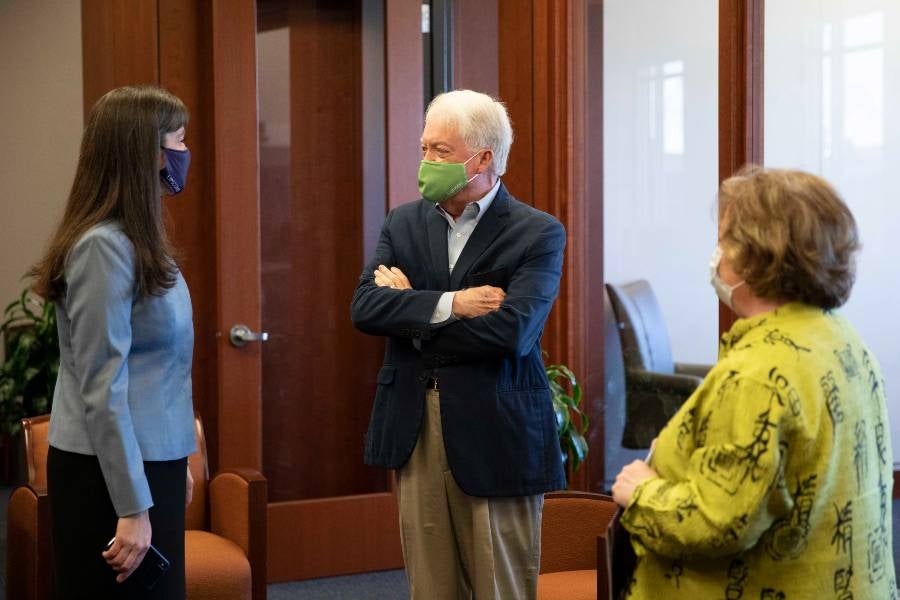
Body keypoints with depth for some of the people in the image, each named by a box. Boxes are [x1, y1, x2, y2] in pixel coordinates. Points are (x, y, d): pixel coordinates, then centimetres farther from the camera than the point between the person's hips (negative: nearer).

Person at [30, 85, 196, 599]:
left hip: (150, 462, 9)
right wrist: (132, 506, -22)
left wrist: (175, 464, 17)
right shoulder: (104, 246, -18)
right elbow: (102, 389, -21)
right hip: (111, 474, -9)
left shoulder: (139, 242, 9)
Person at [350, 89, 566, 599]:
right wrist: (448, 304, -18)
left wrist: (410, 308, -10)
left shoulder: (537, 234, -7)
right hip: (415, 436, 5)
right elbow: (364, 307, -4)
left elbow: (510, 331, -21)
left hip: (495, 440, -4)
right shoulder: (404, 223, 9)